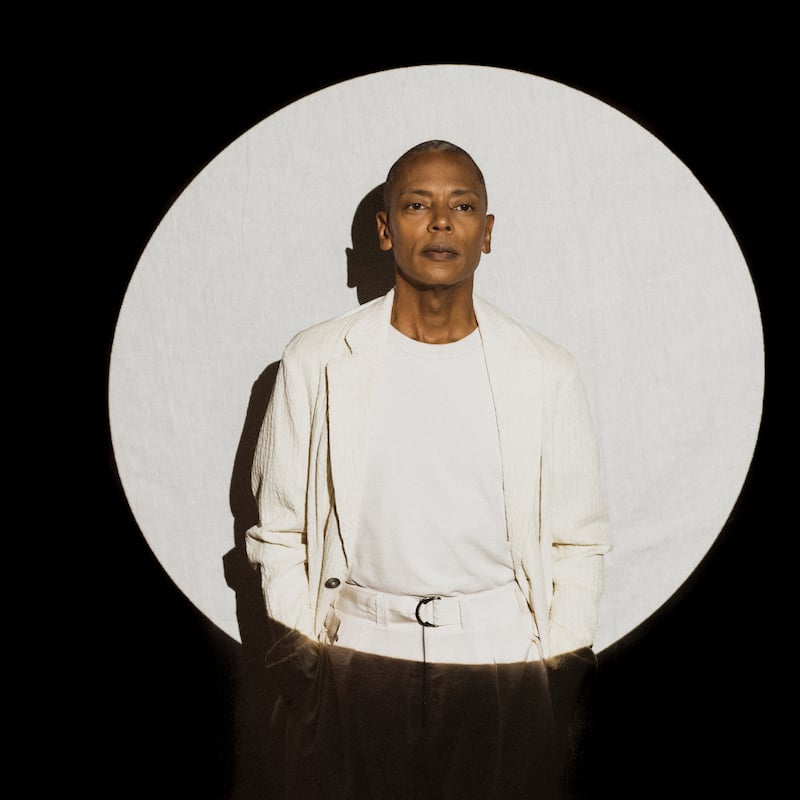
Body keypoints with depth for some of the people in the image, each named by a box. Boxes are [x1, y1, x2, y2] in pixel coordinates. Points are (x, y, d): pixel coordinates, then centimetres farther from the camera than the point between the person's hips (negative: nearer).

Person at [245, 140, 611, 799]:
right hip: (353, 659, 0)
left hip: (502, 656, 1)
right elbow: (279, 530, 3)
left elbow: (580, 544, 3)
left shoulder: (547, 372, 0)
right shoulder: (316, 362, -1)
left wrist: (559, 667, -2)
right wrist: (300, 664, 0)